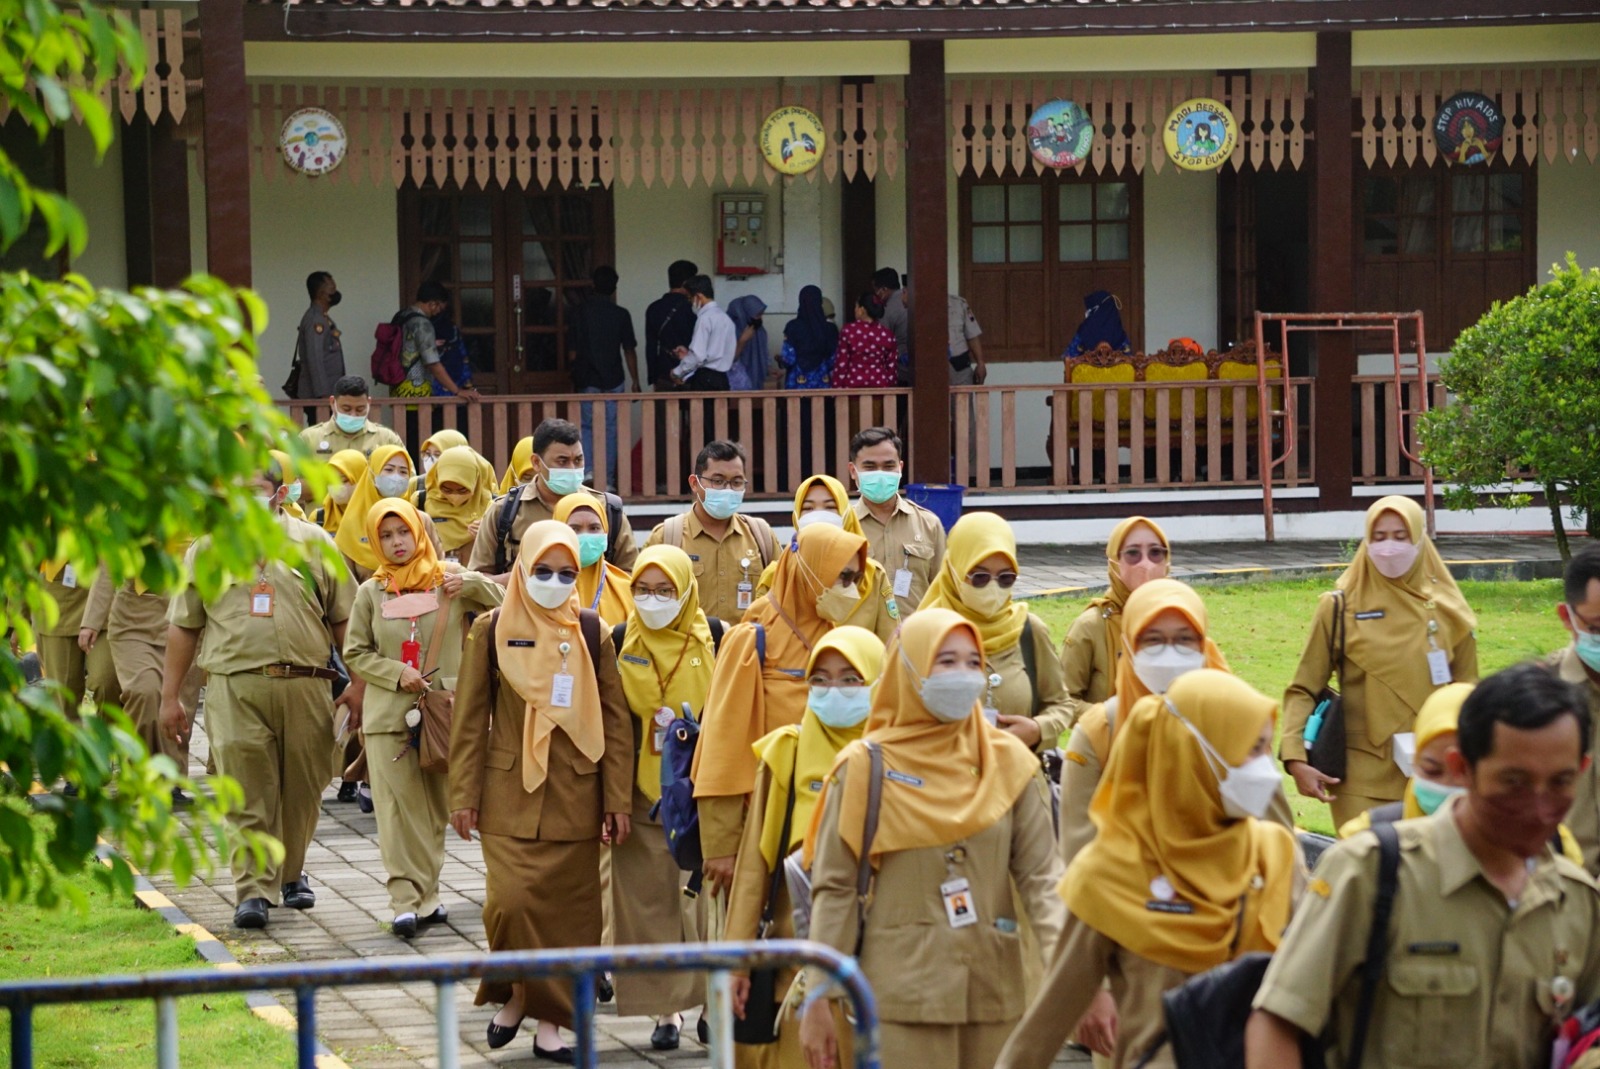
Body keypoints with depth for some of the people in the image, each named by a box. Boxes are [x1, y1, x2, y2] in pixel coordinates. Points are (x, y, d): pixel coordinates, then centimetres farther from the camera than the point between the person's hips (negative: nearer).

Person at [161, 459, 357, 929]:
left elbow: (344, 620, 10)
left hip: (305, 684, 1)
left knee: (302, 789, 7)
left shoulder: (313, 543, 8)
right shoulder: (206, 550, 10)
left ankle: (291, 872, 27)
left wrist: (359, 682, 6)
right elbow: (183, 627, 13)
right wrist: (170, 696, 11)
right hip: (234, 687, -1)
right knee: (246, 793, -9)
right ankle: (253, 889, -9)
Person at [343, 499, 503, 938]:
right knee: (398, 808, -8)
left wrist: (474, 584, -14)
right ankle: (406, 899, -11)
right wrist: (396, 673, -7)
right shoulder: (371, 592, 6)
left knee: (436, 808, 6)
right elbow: (355, 654, 8)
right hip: (388, 714, 0)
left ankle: (425, 892, 17)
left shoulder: (450, 579, 4)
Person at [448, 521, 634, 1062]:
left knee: (568, 910, 2)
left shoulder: (591, 633, 4)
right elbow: (469, 718, 2)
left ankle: (549, 1022, 12)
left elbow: (616, 720, 4)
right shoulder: (491, 631, 0)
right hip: (510, 794, -1)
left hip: (574, 796, 2)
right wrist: (464, 795, -2)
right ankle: (513, 994, 12)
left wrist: (618, 799, -1)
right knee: (511, 901, -13)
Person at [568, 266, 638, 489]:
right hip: (613, 380, 0)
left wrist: (574, 374, 14)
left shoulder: (580, 313, -3)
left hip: (586, 381, 0)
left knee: (586, 427, 8)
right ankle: (607, 480, 5)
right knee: (610, 429, 5)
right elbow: (629, 351, -1)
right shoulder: (620, 315, -4)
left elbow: (572, 352, -1)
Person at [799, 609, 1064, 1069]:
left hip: (994, 996, 3)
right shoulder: (866, 767, 0)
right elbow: (834, 888, 1)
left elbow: (1040, 874, 3)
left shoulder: (1010, 763, 8)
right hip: (902, 999, -3)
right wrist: (818, 1000, -3)